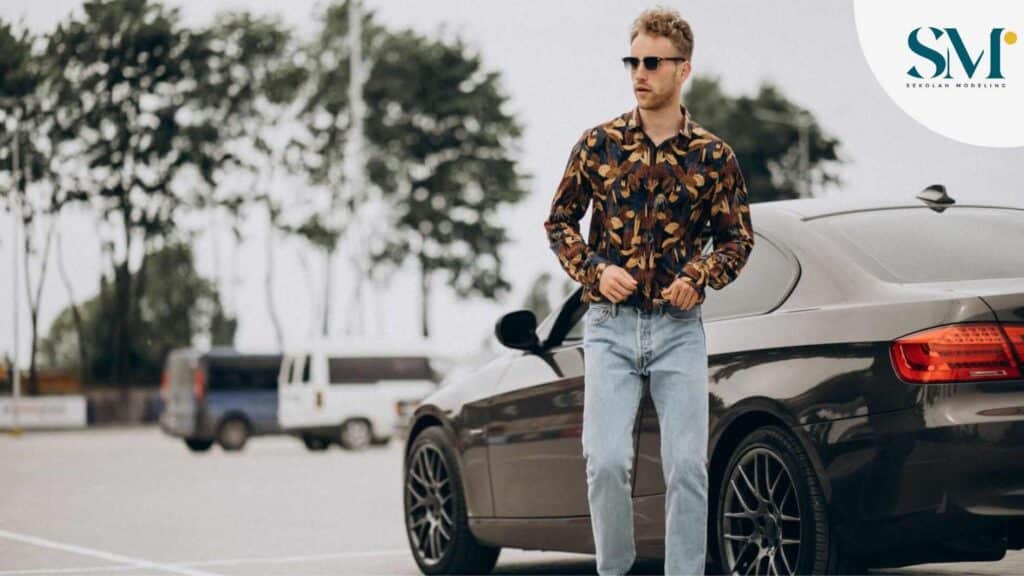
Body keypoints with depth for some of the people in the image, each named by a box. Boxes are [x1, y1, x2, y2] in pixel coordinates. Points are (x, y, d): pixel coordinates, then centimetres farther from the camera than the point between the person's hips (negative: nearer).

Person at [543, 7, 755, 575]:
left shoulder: (714, 155, 1)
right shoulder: (599, 144, 2)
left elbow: (737, 237, 8)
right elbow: (559, 221, 9)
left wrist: (699, 276, -11)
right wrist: (595, 270, -8)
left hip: (679, 326, 0)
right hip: (610, 323, 0)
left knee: (687, 466, -3)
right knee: (606, 461, -9)